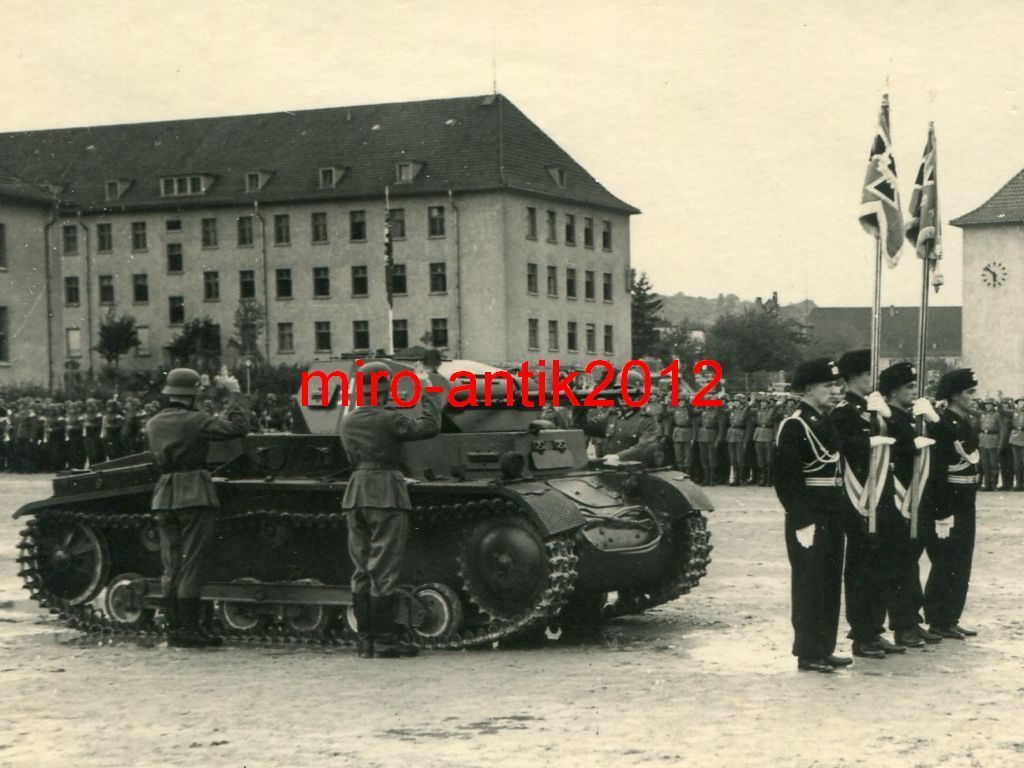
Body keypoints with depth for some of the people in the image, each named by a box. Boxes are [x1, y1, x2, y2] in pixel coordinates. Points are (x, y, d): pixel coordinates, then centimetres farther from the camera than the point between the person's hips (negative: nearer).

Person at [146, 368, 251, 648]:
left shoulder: (153, 424, 9)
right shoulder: (194, 421, -11)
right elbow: (237, 427, -17)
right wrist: (235, 393, -5)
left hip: (164, 497, 7)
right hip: (194, 496, -7)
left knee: (171, 567, 9)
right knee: (191, 566, -3)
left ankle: (174, 627, 10)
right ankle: (187, 629, -3)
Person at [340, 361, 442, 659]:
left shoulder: (348, 421, 9)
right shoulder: (389, 419, -10)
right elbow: (429, 426, -13)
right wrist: (428, 392, 0)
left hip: (355, 494, 7)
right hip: (386, 496, -7)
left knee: (361, 572, 9)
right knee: (384, 572, -4)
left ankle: (366, 640, 11)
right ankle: (385, 640, -2)